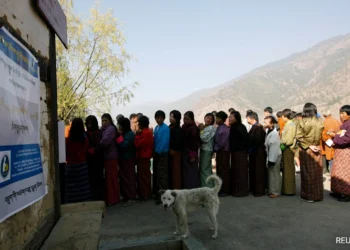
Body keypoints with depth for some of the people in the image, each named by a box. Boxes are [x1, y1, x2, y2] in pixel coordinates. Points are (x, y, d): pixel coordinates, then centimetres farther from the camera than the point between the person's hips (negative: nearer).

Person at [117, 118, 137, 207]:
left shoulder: (130, 134, -15)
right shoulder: (124, 134, 12)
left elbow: (124, 146, -22)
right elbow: (121, 145, 10)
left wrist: (119, 138, -11)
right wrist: (120, 135, -1)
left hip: (128, 159, -9)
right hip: (123, 158, 9)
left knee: (129, 178, -4)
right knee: (123, 177, 13)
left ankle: (131, 198, 4)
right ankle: (126, 196, 24)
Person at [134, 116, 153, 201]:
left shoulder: (145, 133, -17)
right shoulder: (147, 132, 14)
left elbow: (138, 144, -21)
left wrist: (137, 134, -11)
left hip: (143, 157, -10)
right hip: (144, 156, 10)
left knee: (143, 176, -4)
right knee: (145, 175, 15)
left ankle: (145, 195, 2)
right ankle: (147, 193, 23)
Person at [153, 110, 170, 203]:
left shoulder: (166, 128, -13)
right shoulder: (156, 127, 11)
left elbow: (165, 142, -17)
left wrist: (158, 151, -13)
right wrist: (154, 151, 6)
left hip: (162, 154, -8)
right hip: (156, 153, 8)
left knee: (162, 175, -4)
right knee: (156, 174, 14)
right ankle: (157, 192, 26)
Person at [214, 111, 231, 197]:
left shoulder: (225, 129, -16)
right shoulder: (218, 128, 10)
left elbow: (222, 142, -19)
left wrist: (216, 148, -10)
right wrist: (215, 148, 4)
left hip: (224, 152, -9)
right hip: (219, 151, 9)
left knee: (224, 170, -1)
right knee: (219, 170, 13)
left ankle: (225, 190, 8)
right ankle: (220, 189, 24)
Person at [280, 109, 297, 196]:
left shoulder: (291, 125, -14)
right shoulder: (287, 125, 14)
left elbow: (289, 140, -20)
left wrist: (283, 146, -12)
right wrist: (282, 145, 6)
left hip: (288, 149, -9)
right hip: (285, 149, 9)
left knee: (288, 170, -2)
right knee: (285, 169, 14)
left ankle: (289, 190, 6)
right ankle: (286, 189, 23)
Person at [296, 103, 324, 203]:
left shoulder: (302, 122, -11)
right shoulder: (319, 122, -2)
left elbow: (299, 137, -15)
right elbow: (321, 137, 2)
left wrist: (308, 146, -8)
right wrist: (312, 145, 10)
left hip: (305, 150, -2)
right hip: (316, 150, 2)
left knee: (307, 173, 7)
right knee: (316, 172, 12)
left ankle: (308, 195, 16)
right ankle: (317, 194, 23)